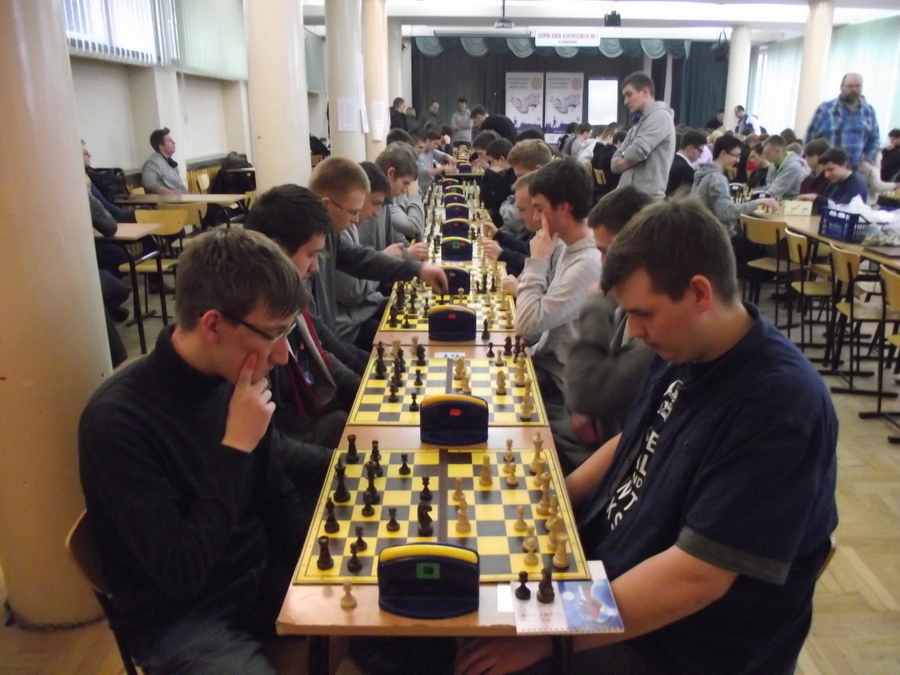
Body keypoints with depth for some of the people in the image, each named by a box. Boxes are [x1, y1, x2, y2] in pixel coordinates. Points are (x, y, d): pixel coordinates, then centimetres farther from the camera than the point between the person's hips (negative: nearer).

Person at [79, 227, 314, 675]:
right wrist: (235, 448, -25)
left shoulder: (235, 379, -6)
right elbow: (180, 575, -25)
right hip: (181, 621, -5)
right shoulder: (118, 420, -24)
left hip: (262, 580, 6)